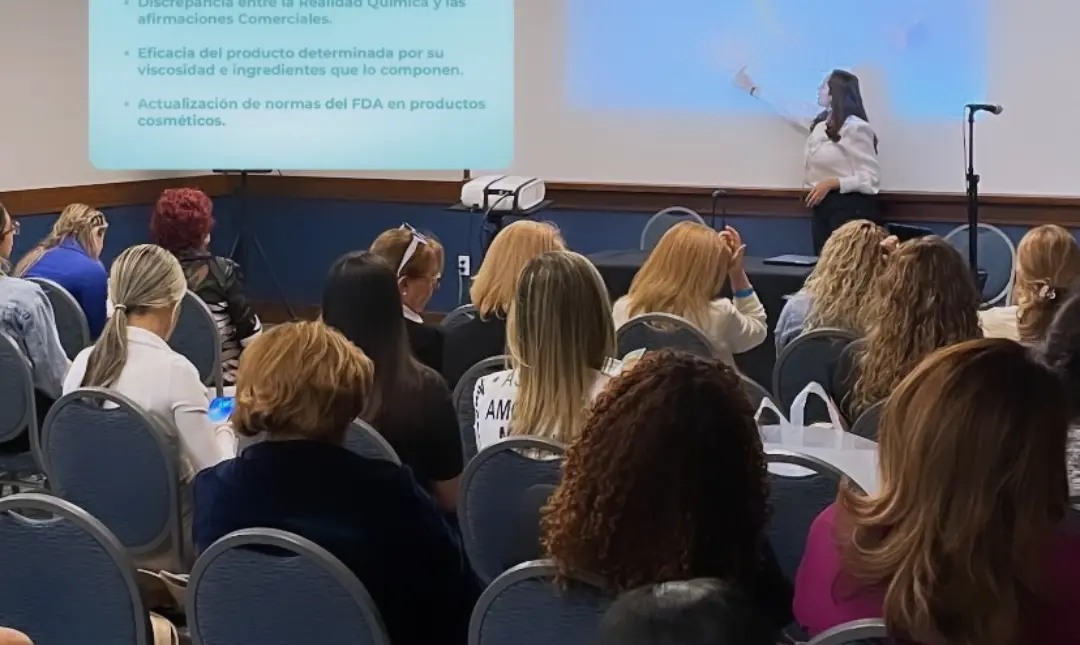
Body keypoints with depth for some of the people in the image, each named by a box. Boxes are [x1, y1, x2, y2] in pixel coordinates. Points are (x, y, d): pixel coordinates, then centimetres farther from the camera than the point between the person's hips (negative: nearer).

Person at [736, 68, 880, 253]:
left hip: (850, 208, -8)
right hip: (822, 206, 8)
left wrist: (831, 183, -23)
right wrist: (753, 89, 38)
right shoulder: (820, 122, 13)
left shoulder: (855, 128, -12)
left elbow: (870, 177, -14)